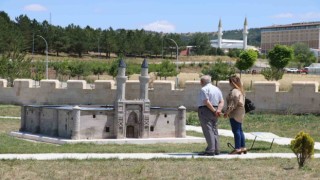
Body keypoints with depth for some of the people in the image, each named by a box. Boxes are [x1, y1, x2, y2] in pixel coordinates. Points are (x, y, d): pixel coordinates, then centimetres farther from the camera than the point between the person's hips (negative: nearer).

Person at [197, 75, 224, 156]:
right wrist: (219, 110, -6)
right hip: (214, 112, 8)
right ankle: (216, 150, 14)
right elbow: (222, 101, 8)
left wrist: (214, 110, -14)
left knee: (208, 130, -9)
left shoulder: (204, 89, -10)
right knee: (214, 130, 13)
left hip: (205, 110, -8)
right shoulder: (217, 89, 15)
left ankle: (210, 150, -14)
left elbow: (206, 102, -20)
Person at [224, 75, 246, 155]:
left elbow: (233, 103, -21)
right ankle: (243, 147, 17)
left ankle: (237, 148, -6)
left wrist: (227, 112, -17)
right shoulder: (240, 90, 15)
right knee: (239, 130, 14)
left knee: (236, 130, -7)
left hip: (235, 113, -10)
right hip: (240, 112, 10)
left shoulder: (234, 91, -16)